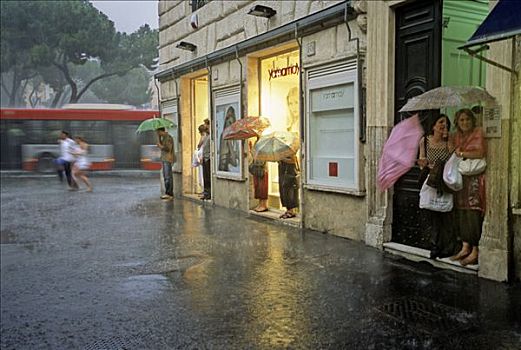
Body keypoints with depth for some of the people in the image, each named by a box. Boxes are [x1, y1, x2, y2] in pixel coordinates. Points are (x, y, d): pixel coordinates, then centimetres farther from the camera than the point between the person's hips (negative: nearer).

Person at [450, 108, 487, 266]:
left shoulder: (478, 133, -3)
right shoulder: (456, 136, 16)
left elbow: (480, 153, -14)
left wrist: (461, 153, -6)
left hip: (474, 179, -6)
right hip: (460, 178, 6)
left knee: (473, 214, -8)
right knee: (461, 212, 4)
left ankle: (475, 251, -3)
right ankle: (465, 248, 13)